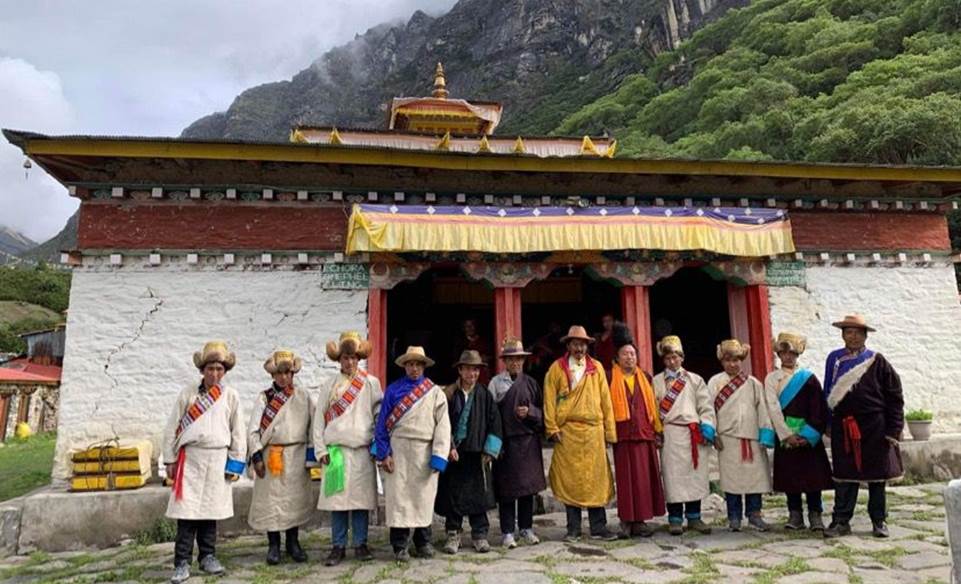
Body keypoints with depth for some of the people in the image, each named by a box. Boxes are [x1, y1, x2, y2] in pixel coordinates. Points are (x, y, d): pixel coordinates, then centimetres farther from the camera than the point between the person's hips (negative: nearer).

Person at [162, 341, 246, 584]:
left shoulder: (231, 396, 3)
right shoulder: (188, 393, 1)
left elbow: (238, 432, 6)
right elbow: (172, 428, 4)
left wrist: (236, 464, 3)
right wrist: (170, 460, 2)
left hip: (218, 459, 1)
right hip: (191, 457, -1)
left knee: (211, 509, 10)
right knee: (187, 510, -3)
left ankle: (207, 556, 23)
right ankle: (182, 562, 6)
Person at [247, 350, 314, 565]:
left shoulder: (303, 396, 4)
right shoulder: (264, 397, 2)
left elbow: (312, 426, 3)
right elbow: (253, 429, 0)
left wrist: (310, 455, -1)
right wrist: (256, 456, -7)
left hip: (297, 455, 1)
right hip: (271, 456, -1)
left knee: (296, 498, 7)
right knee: (271, 499, 3)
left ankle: (293, 543, 23)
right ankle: (273, 545, 18)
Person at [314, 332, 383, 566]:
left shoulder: (371, 383, 5)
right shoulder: (330, 387, 8)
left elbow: (380, 415, 4)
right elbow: (319, 419, 7)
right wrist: (321, 449, 0)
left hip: (363, 450, 0)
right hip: (336, 450, 1)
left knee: (361, 498, 3)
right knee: (337, 498, 2)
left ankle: (360, 544, 15)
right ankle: (338, 547, 13)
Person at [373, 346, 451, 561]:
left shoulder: (435, 393, 5)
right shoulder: (394, 389, 5)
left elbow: (442, 426, 0)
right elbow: (382, 422, 4)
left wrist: (438, 458, -8)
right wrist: (383, 453, -4)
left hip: (424, 450, 1)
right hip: (398, 449, 0)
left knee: (423, 496, 10)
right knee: (398, 497, 1)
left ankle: (423, 542, 25)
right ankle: (400, 546, 12)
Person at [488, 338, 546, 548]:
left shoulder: (530, 383, 8)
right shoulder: (496, 383, -1)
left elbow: (542, 410, 13)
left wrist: (530, 411, -8)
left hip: (529, 441, 3)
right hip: (506, 442, -3)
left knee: (528, 486, 9)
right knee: (507, 488, 1)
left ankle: (526, 528, 22)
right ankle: (508, 532, 12)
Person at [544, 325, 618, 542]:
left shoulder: (597, 367, 11)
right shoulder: (557, 368, 6)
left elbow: (605, 400, 9)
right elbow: (549, 400, 2)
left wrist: (609, 431, 5)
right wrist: (552, 429, -5)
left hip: (593, 430, 1)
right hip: (567, 431, -1)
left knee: (596, 479, 3)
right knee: (569, 480, 2)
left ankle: (598, 528, 13)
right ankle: (573, 529, 13)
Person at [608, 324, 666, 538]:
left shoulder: (645, 378, 13)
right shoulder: (611, 378, 1)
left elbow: (652, 405, 14)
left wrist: (658, 429, 11)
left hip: (644, 433, 4)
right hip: (623, 434, -3)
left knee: (645, 477, 4)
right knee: (626, 477, 0)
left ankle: (640, 520, 13)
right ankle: (626, 521, 7)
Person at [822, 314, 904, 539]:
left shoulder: (877, 361, -1)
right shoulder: (834, 359, 6)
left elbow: (895, 397, -1)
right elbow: (828, 394, 12)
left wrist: (893, 430, -6)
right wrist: (827, 423, 8)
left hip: (874, 427, -1)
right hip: (843, 427, 2)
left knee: (876, 476, 9)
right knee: (845, 475, 5)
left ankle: (879, 521, 23)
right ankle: (841, 521, 12)